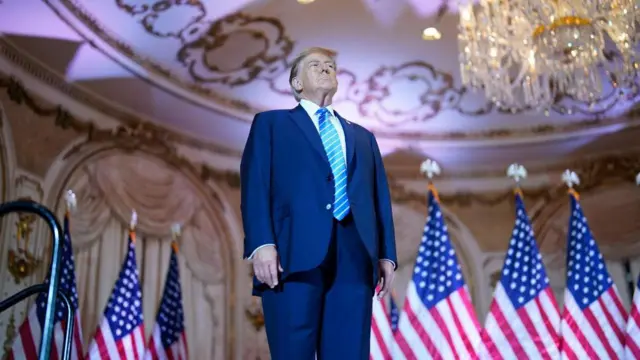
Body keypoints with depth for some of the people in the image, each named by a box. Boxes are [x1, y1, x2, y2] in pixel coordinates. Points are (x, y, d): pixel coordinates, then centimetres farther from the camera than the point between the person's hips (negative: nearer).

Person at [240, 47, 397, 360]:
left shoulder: (362, 136, 29)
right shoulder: (271, 123, 18)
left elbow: (380, 197, 20)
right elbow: (255, 185, 3)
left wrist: (386, 254, 7)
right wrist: (262, 243, -12)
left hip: (355, 257, 3)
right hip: (296, 255, -3)